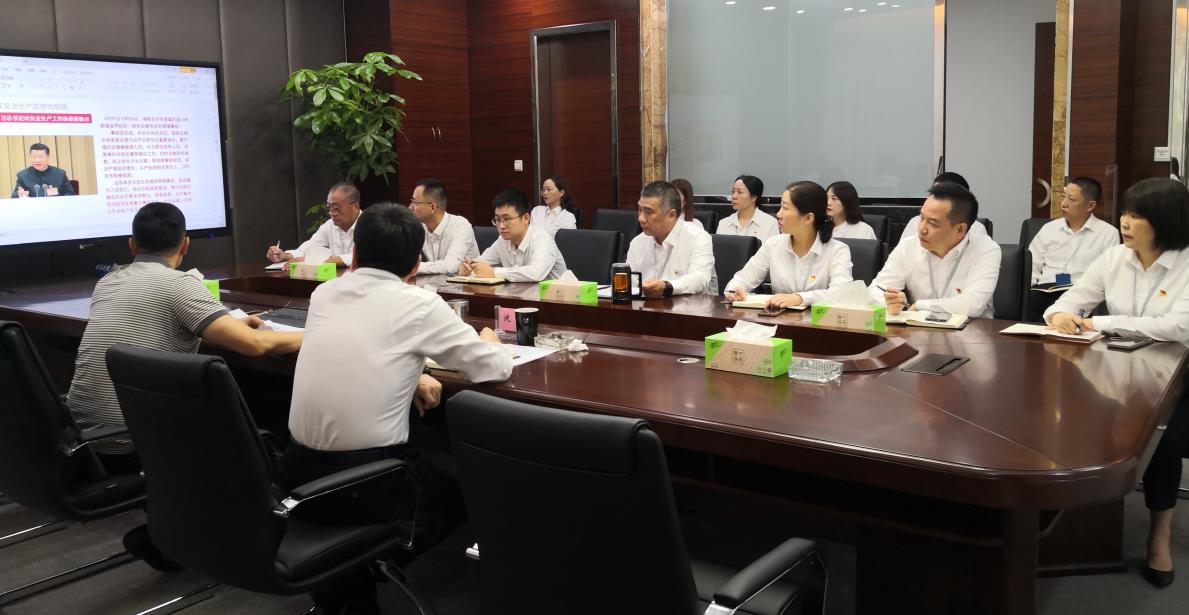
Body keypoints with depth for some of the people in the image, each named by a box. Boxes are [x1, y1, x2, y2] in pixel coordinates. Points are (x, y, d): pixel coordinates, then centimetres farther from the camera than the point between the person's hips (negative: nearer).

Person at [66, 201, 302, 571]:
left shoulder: (107, 283, 10)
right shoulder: (178, 284, -12)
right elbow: (255, 345, -20)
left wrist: (226, 324, 27)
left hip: (80, 440, 8)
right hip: (130, 448, -8)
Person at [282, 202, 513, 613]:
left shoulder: (323, 294, 6)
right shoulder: (418, 304, -10)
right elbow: (496, 368, -2)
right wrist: (487, 342, 19)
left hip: (299, 476, 6)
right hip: (363, 487, -6)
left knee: (428, 469, 30)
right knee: (462, 489, 22)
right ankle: (355, 581, 18)